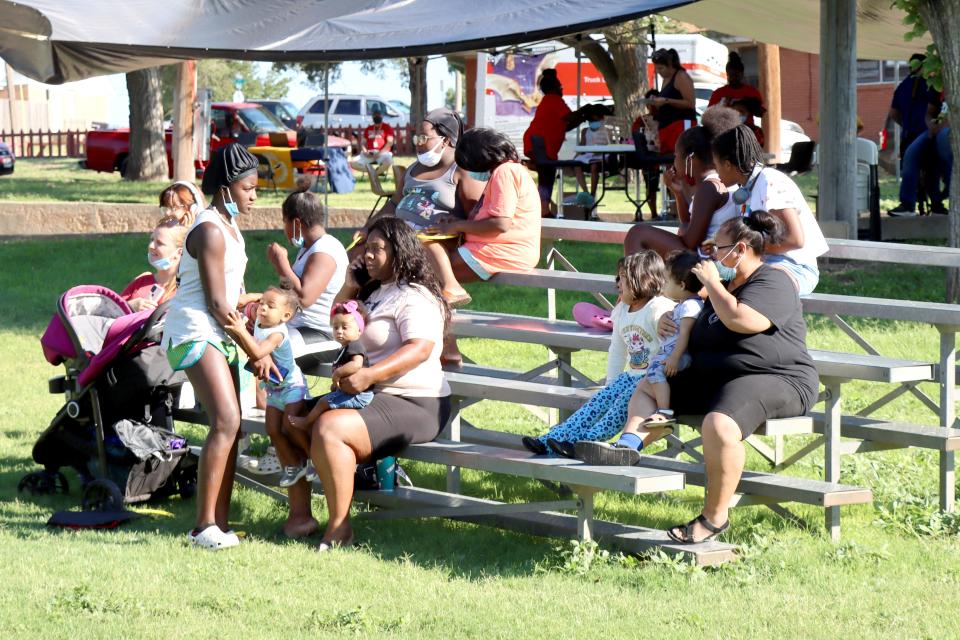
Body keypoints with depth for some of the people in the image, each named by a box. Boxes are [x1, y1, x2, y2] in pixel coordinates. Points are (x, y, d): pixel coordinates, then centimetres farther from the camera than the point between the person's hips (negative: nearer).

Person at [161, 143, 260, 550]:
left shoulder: (229, 226, 15)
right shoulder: (210, 232, -16)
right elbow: (217, 304, -18)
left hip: (217, 334, 10)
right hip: (195, 333, -10)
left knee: (231, 426, 6)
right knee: (225, 421, -21)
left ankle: (220, 523, 10)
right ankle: (204, 526, -22)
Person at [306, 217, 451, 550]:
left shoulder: (414, 297, -11)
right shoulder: (376, 293, 19)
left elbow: (420, 348, -27)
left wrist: (369, 375, -35)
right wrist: (350, 285, 14)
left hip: (414, 406, -11)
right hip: (370, 397, 11)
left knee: (328, 428, -30)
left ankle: (339, 528, -22)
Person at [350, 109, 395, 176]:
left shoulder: (387, 128, 5)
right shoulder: (368, 129, 19)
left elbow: (390, 142, -6)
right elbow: (364, 142, 19)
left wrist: (380, 153, -16)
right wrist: (365, 151, -4)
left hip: (383, 152, -4)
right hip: (369, 154, 4)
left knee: (388, 161, -39)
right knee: (353, 163, -17)